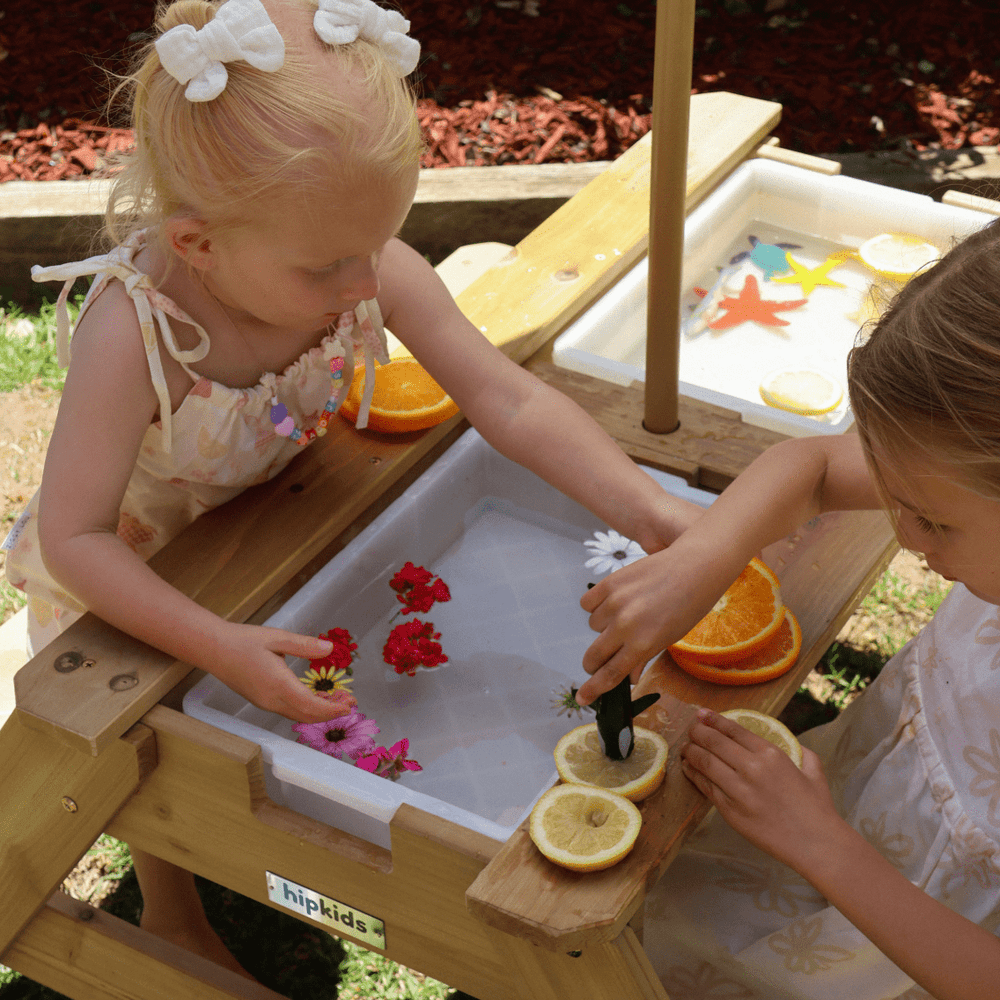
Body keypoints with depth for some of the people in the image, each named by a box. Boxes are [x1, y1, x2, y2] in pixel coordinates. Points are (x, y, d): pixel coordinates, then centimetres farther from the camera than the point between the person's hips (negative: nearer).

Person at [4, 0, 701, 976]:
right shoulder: (132, 333, -44)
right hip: (125, 570, -3)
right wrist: (220, 646, -49)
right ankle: (171, 913, 51)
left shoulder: (379, 272, -31)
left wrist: (651, 515, -38)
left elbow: (512, 404, -28)